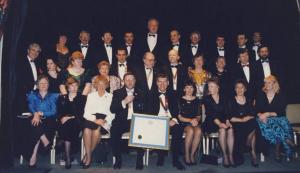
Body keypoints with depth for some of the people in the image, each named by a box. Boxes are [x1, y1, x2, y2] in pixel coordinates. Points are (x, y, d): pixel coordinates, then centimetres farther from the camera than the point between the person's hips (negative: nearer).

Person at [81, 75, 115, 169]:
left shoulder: (111, 96, 16)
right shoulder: (91, 95, 19)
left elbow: (112, 113, 6)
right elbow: (86, 112, 8)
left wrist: (105, 120, -13)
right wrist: (95, 120, -10)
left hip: (105, 121, -1)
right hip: (91, 119, 1)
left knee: (97, 130, -33)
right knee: (86, 130, -32)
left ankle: (88, 155, -14)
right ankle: (88, 156, -20)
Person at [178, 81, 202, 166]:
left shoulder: (197, 100, 15)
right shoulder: (180, 100, 5)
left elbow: (199, 116, 13)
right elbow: (179, 117, 0)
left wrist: (196, 119, -9)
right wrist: (190, 120, -12)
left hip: (195, 122, 2)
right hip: (184, 123, -2)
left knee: (199, 131, -31)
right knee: (191, 130, -34)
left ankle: (192, 155, -17)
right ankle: (186, 155, -17)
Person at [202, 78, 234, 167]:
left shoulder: (223, 98, 14)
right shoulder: (206, 98, 2)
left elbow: (226, 112, 8)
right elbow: (210, 113, -9)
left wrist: (227, 121, -12)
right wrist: (219, 123, -22)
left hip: (223, 121, 3)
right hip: (211, 122, -3)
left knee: (230, 129, -27)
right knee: (222, 130, -31)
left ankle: (231, 155, -23)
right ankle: (225, 156, -22)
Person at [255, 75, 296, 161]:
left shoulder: (281, 95, 6)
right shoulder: (260, 95, 11)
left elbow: (281, 112, -2)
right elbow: (256, 109, 7)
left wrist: (268, 114, -15)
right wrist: (261, 115, -15)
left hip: (278, 118, 0)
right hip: (264, 119, 0)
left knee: (284, 122, -35)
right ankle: (287, 141, -27)